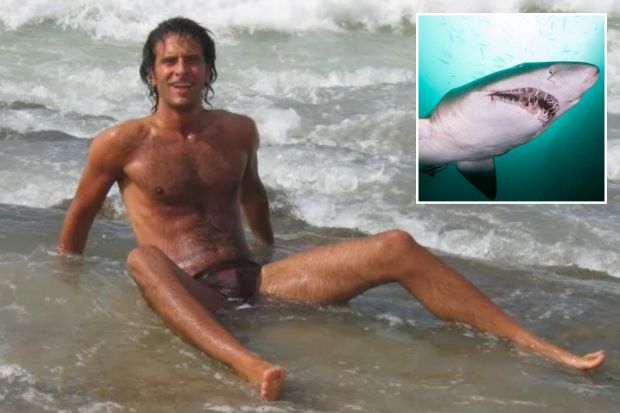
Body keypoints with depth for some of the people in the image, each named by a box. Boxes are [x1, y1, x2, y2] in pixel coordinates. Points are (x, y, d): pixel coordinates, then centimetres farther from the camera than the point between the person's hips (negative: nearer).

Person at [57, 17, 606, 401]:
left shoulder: (238, 131, 12)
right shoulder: (122, 143, -2)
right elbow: (79, 216, 11)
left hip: (254, 281, 5)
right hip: (186, 295, -4)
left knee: (396, 247, -13)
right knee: (140, 257, -42)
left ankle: (543, 350, -18)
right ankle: (248, 365, -69)